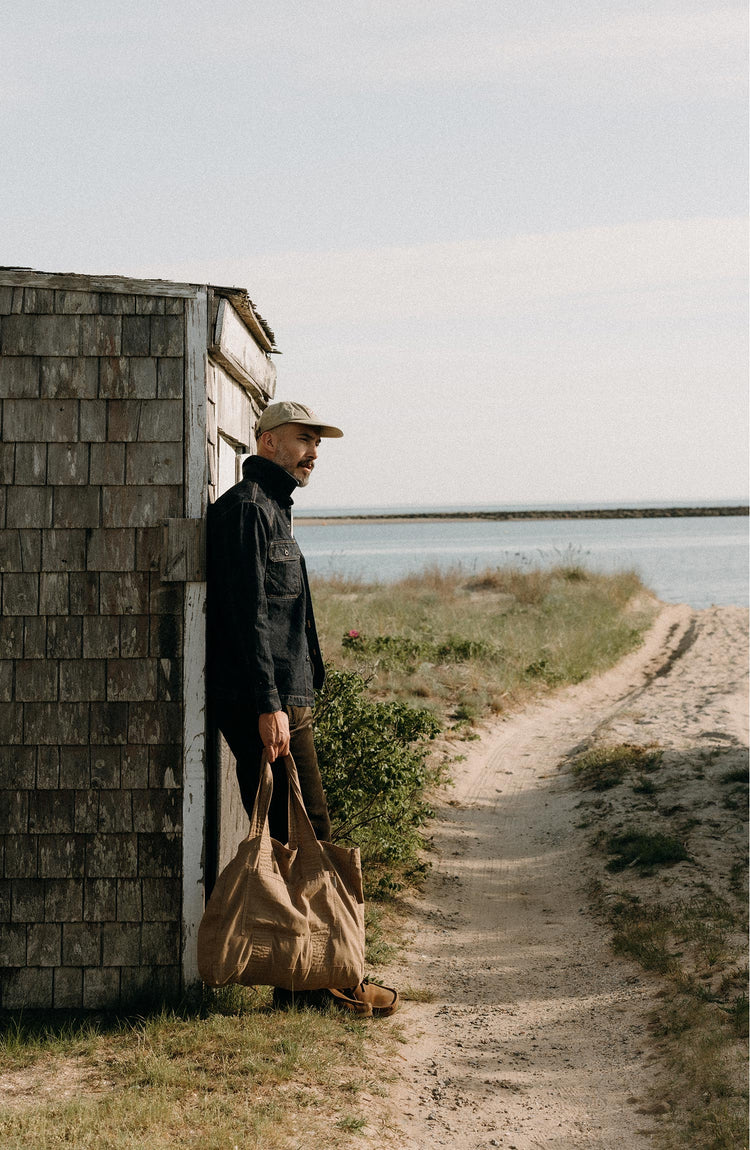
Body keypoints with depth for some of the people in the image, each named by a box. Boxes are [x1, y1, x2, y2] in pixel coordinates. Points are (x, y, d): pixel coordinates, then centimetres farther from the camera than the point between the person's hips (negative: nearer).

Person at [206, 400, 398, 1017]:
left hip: (286, 699, 10)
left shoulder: (273, 510, 23)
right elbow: (247, 614, -18)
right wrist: (269, 704, -23)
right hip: (266, 703, -10)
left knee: (293, 837, 11)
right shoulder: (247, 508, -10)